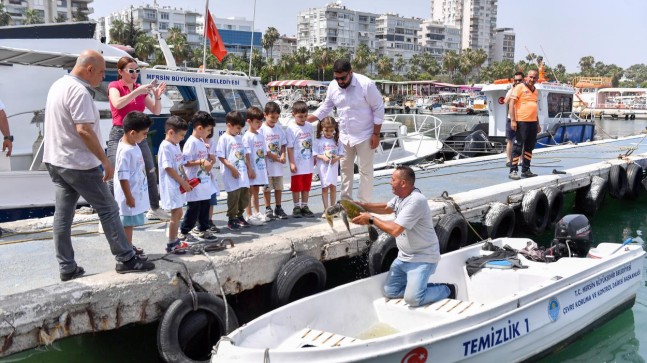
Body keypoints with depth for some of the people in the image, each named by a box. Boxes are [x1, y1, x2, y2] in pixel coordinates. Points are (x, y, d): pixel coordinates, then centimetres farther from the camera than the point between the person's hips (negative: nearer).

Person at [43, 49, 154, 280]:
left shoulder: (59, 85, 13)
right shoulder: (79, 91, -18)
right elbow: (84, 130, -26)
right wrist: (105, 160, -20)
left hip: (55, 161, 10)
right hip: (78, 164, -10)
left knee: (63, 215, 9)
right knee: (108, 209, 0)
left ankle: (67, 267, 15)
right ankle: (125, 259, 7)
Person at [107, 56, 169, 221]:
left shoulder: (140, 89, 10)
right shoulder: (114, 86, -4)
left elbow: (156, 111, 8)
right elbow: (117, 104, -25)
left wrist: (157, 96, -10)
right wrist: (137, 91, -30)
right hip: (119, 135, -6)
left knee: (150, 173, 13)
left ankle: (154, 209, 28)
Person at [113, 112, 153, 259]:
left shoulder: (133, 144, 5)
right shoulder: (125, 151, -25)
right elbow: (123, 177, -25)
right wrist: (129, 197, -21)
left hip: (137, 192, 10)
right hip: (130, 195, -10)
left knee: (131, 222, 21)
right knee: (128, 223, 3)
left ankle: (129, 246, 35)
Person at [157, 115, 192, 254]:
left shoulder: (176, 145, 11)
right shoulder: (165, 147, -17)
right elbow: (169, 169, -20)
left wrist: (185, 181, 9)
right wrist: (183, 182, -16)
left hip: (178, 185, 9)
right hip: (171, 186, -9)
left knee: (178, 213, 15)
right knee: (176, 214, -5)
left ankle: (175, 240, 25)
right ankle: (171, 244, 4)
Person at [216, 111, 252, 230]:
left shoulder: (239, 138, 14)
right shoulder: (224, 138, -7)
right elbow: (221, 157, -12)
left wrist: (249, 167, 14)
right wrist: (232, 168, -18)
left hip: (242, 173, 7)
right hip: (231, 175, -7)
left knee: (245, 195, 11)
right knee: (233, 196, -3)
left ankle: (239, 216, 27)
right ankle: (231, 219, 11)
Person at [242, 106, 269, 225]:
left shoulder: (261, 136, 11)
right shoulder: (247, 137, -11)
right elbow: (246, 155, -16)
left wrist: (265, 168, 13)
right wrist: (250, 169, -20)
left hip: (260, 168, 7)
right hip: (252, 169, -7)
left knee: (256, 191, 16)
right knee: (250, 192, -1)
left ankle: (257, 213, 24)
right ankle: (249, 216, 3)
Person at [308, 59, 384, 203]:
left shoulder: (366, 84, -20)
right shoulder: (333, 86, -4)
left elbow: (379, 109, -14)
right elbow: (325, 108, 9)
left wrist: (376, 134, -14)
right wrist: (304, 120, -1)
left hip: (364, 136, -5)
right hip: (344, 136, 5)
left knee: (365, 170, 2)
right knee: (345, 169, 15)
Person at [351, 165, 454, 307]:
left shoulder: (416, 201, -28)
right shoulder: (401, 195, 2)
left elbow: (394, 230, -29)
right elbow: (386, 208, 22)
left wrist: (371, 219, -18)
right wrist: (361, 205, 9)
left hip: (422, 258, -9)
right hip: (404, 256, 9)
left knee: (412, 299, -19)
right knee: (390, 292, 4)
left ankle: (446, 290, 5)